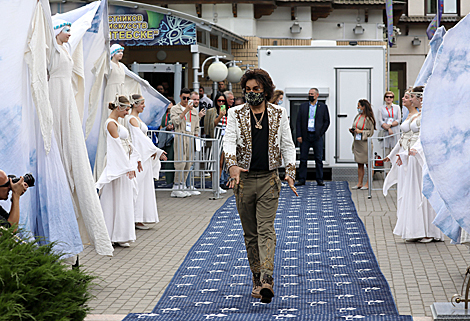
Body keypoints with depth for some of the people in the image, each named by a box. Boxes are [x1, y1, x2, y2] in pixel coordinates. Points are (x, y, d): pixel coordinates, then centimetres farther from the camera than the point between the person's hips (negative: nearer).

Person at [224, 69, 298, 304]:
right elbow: (229, 141, -8)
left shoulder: (279, 114, 6)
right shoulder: (236, 114, 3)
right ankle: (257, 279, 18)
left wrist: (290, 171, -6)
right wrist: (233, 165, -26)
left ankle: (267, 280, -22)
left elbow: (287, 145, 8)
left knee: (266, 229, -13)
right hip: (243, 179, 1)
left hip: (269, 179, -1)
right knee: (250, 233, 8)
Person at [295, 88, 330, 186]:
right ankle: (301, 179, 5)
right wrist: (299, 135, -3)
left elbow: (327, 121, 6)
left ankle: (319, 180, 6)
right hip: (305, 136, 1)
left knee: (319, 159, 1)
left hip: (317, 136, -1)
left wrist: (321, 133, -4)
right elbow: (298, 121, 6)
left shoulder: (323, 107, 7)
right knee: (303, 158, 1)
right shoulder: (303, 106, 10)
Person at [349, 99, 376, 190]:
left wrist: (361, 131, -17)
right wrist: (352, 130, 1)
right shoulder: (357, 116, 11)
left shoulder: (369, 118, -10)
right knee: (359, 164, 11)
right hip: (357, 142, 7)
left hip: (365, 143, -7)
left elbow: (371, 132, -10)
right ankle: (359, 183, 14)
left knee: (368, 164, 0)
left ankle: (368, 184, 3)